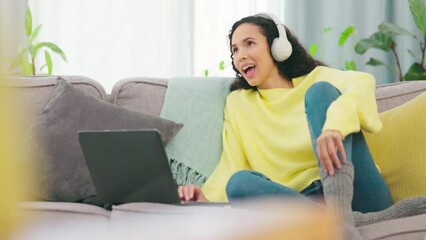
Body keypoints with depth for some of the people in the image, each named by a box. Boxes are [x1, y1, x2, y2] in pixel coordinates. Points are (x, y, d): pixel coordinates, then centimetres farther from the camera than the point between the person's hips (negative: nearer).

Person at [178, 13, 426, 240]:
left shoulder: (316, 79, 12)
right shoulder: (238, 103, 21)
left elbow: (363, 82, -12)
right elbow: (231, 167, 9)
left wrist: (335, 125, -33)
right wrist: (207, 196, -14)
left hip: (357, 192, -1)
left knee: (320, 91, -15)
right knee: (239, 182, -26)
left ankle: (340, 212, -38)